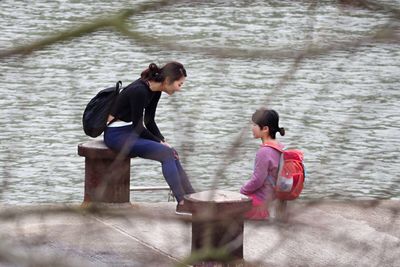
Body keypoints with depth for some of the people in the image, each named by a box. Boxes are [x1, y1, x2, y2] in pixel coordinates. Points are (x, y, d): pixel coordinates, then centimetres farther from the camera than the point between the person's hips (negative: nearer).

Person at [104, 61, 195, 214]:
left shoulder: (154, 91, 2)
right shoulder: (139, 91, -25)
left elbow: (149, 121, 11)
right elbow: (138, 127, -20)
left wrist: (163, 141, -2)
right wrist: (160, 143, -10)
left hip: (130, 132, 9)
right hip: (116, 135, -9)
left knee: (171, 153, -7)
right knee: (166, 154, -20)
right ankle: (182, 203, -18)